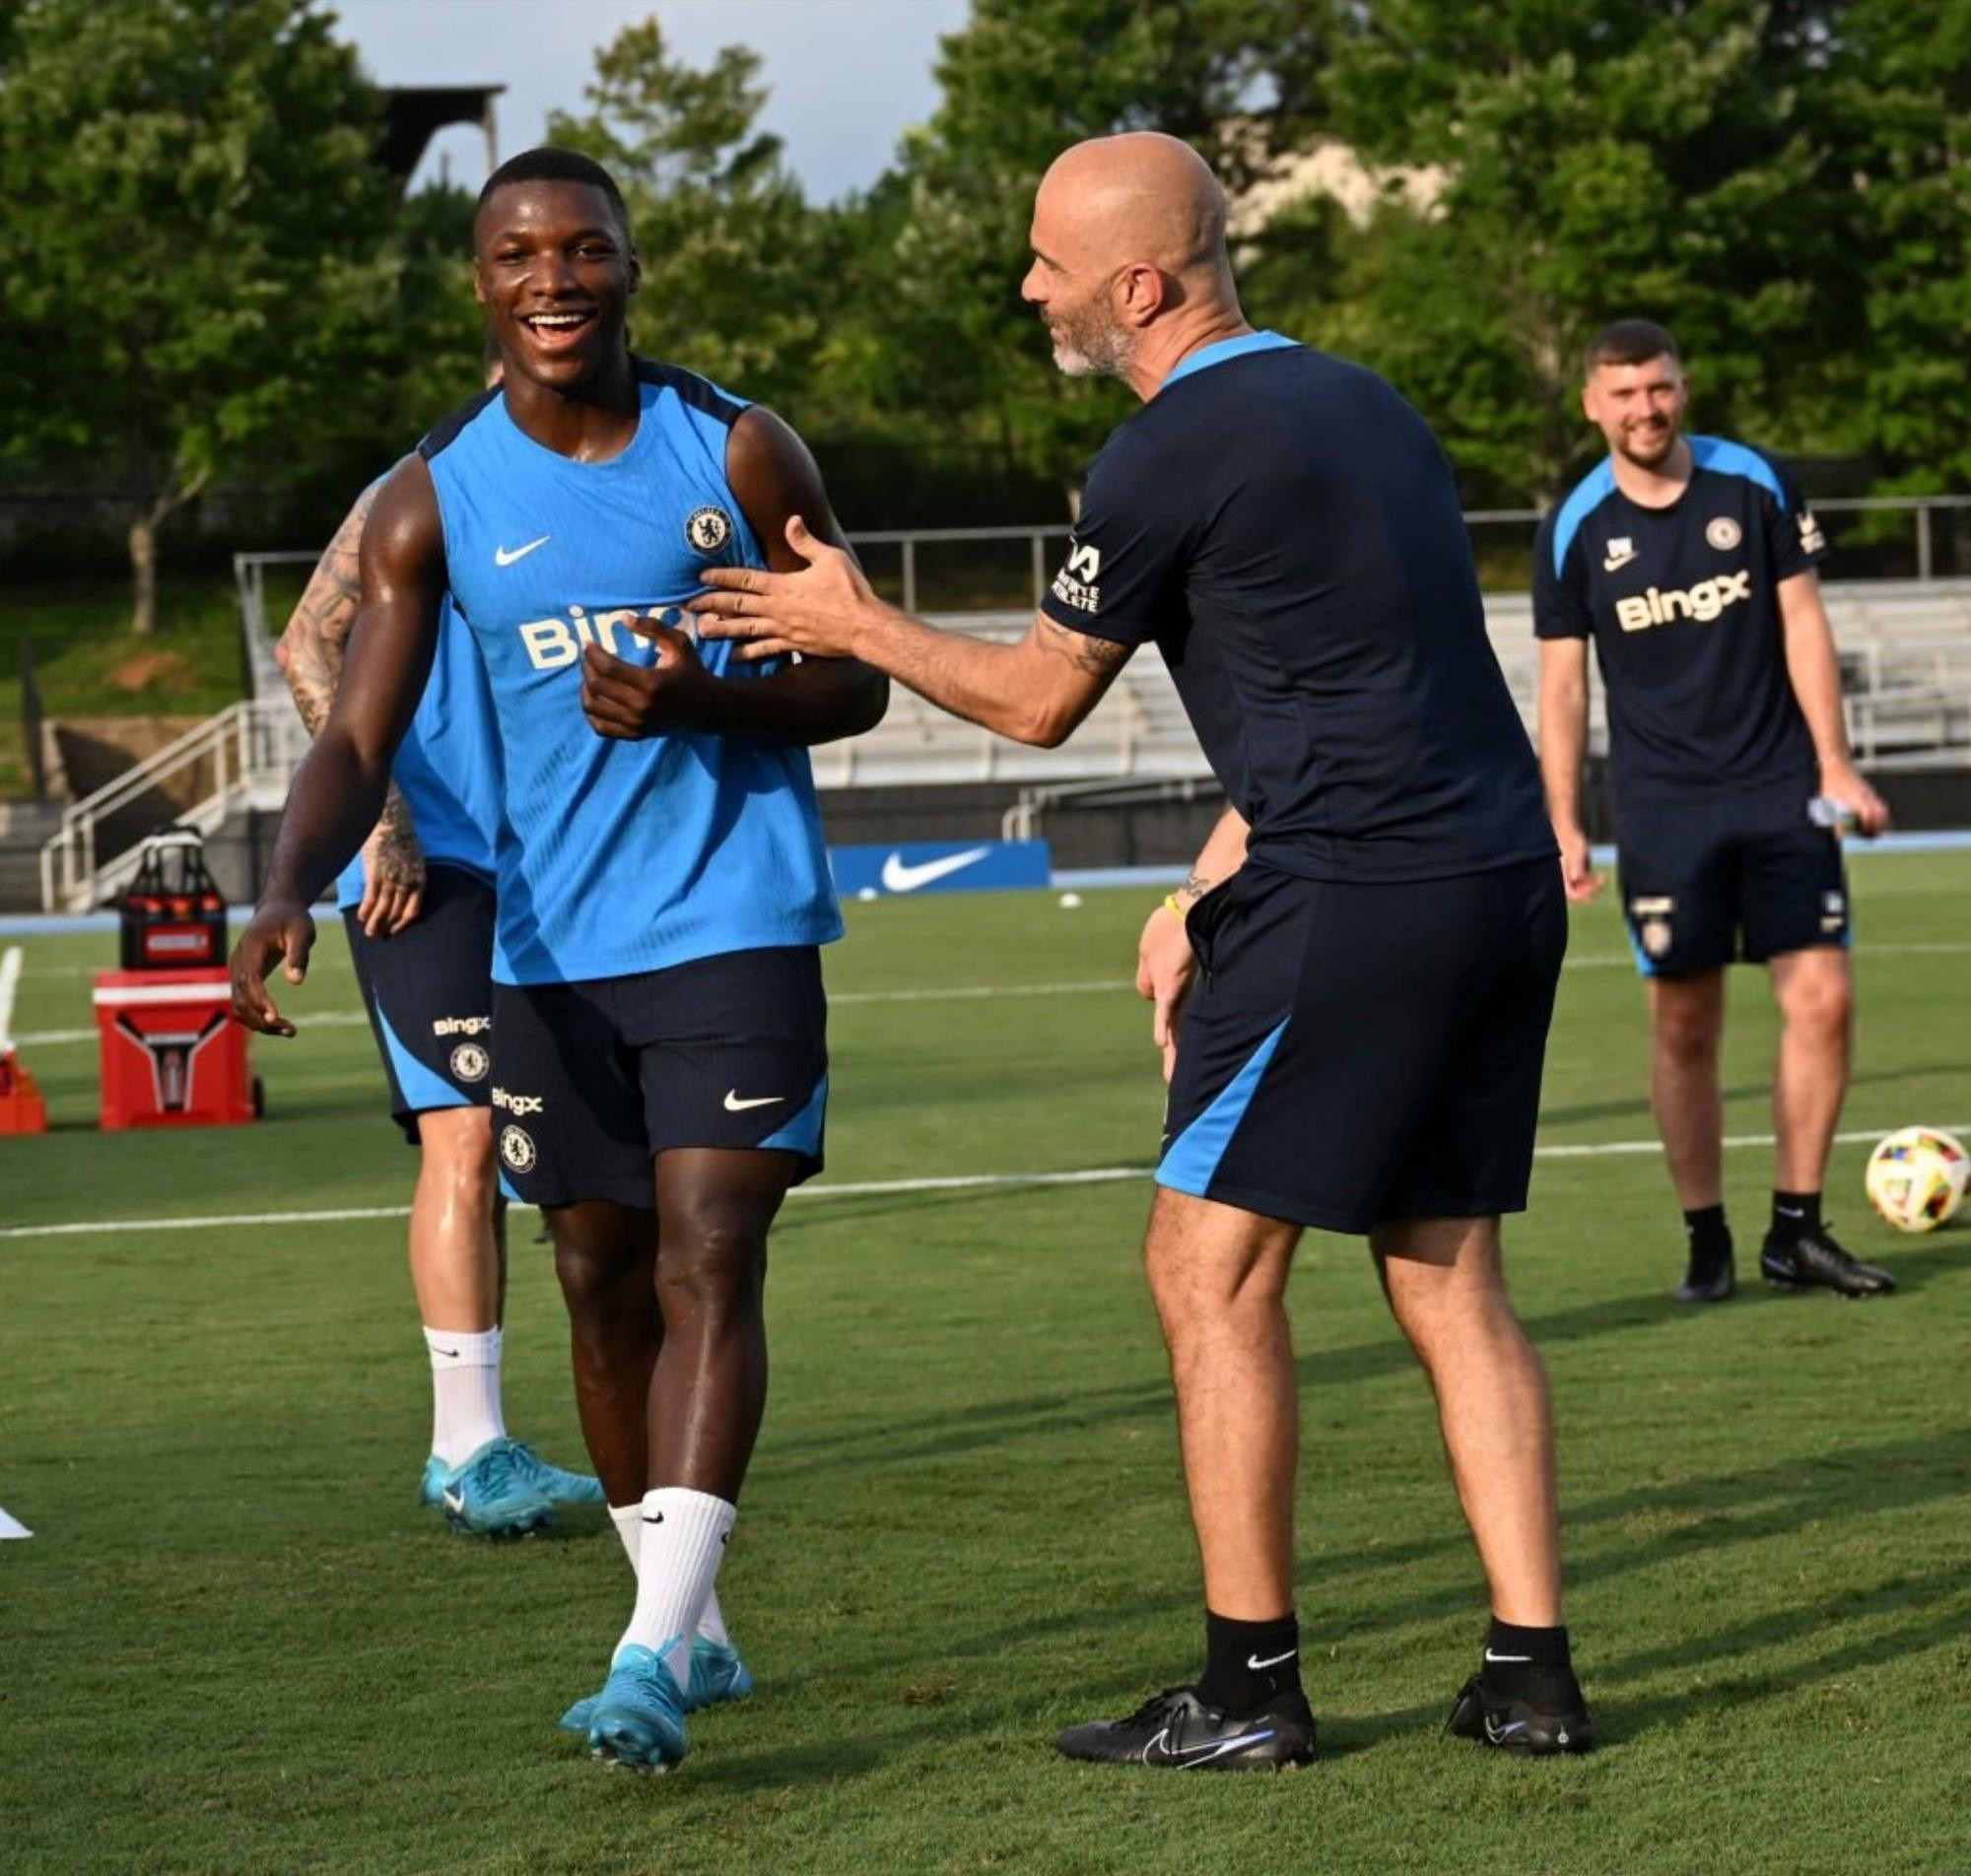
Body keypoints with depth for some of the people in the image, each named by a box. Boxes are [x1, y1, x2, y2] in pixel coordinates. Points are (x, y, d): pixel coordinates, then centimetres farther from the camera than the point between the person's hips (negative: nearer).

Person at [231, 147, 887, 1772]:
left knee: (708, 1265, -14)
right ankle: (695, 1630, 25)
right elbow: (362, 738, -7)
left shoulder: (737, 454, -3)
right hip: (551, 946, 3)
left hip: (735, 921, -3)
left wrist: (711, 702, -18)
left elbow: (859, 684, 3)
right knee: (603, 1282, 10)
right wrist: (291, 891, -26)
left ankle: (656, 1654, -21)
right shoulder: (436, 499, 0)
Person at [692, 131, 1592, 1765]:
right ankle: (1532, 1674, 9)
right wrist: (1210, 899, 26)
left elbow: (1040, 699, 3)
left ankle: (1251, 1686, 3)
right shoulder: (1359, 405, 17)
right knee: (1449, 1279, 12)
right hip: (1501, 880, 9)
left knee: (1211, 1264, 1)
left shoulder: (1176, 453, -9)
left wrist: (857, 628, 17)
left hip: (1352, 898, -9)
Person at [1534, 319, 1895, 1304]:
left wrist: (1834, 763, -1)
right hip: (1663, 806, -1)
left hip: (1780, 788, 1)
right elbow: (1562, 681, 3)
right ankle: (1706, 1240, 10)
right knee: (1683, 1027, -1)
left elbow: (1801, 622, 4)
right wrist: (1563, 826, -1)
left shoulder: (1756, 485, 1)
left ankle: (1796, 1230, 3)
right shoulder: (1574, 530, -1)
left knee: (1821, 997, -7)